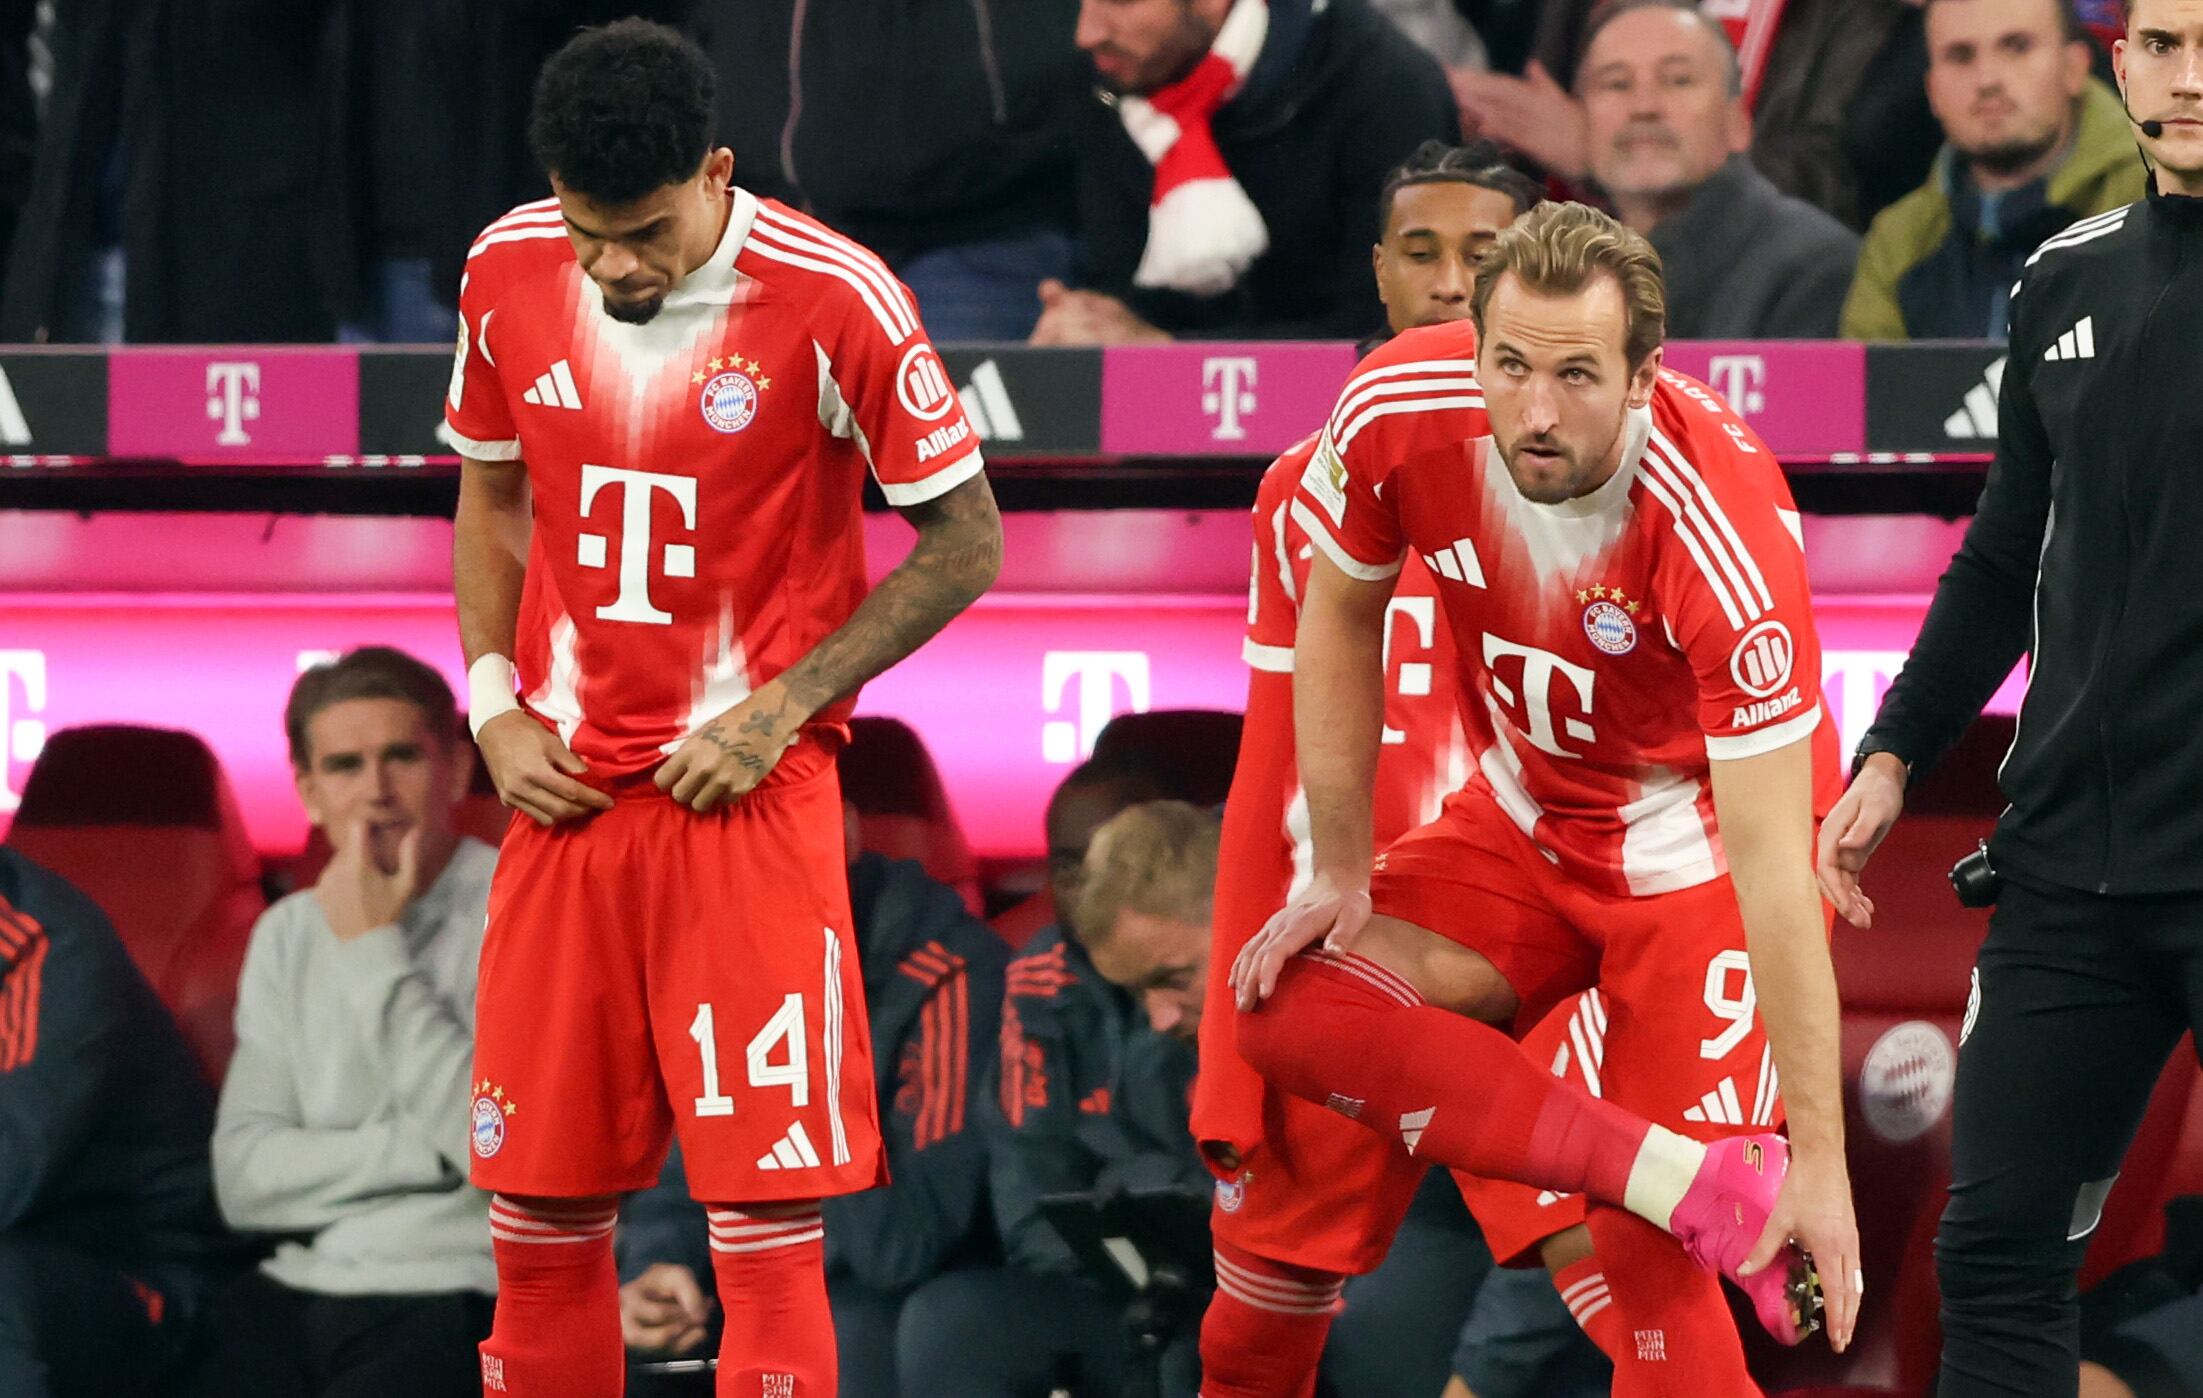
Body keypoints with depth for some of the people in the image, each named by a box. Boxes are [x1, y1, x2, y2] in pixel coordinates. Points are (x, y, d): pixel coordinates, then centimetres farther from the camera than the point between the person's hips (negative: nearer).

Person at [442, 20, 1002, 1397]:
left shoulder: (833, 301, -14)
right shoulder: (510, 274, 0)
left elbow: (966, 545, -5)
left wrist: (782, 708, -11)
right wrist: (496, 705, 5)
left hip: (751, 802, -4)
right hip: (566, 794, 4)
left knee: (767, 1216, -10)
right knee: (541, 1217, 6)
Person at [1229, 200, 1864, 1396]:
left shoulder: (1725, 530, -35)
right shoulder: (1396, 416, -22)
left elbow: (1774, 866, -32)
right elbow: (1341, 616, 1)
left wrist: (1820, 1157, -31)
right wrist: (1340, 872, 1)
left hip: (1696, 841, -6)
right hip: (1526, 819, 6)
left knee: (1651, 1254, -17)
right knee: (1291, 1008, -17)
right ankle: (1708, 1185, -21)